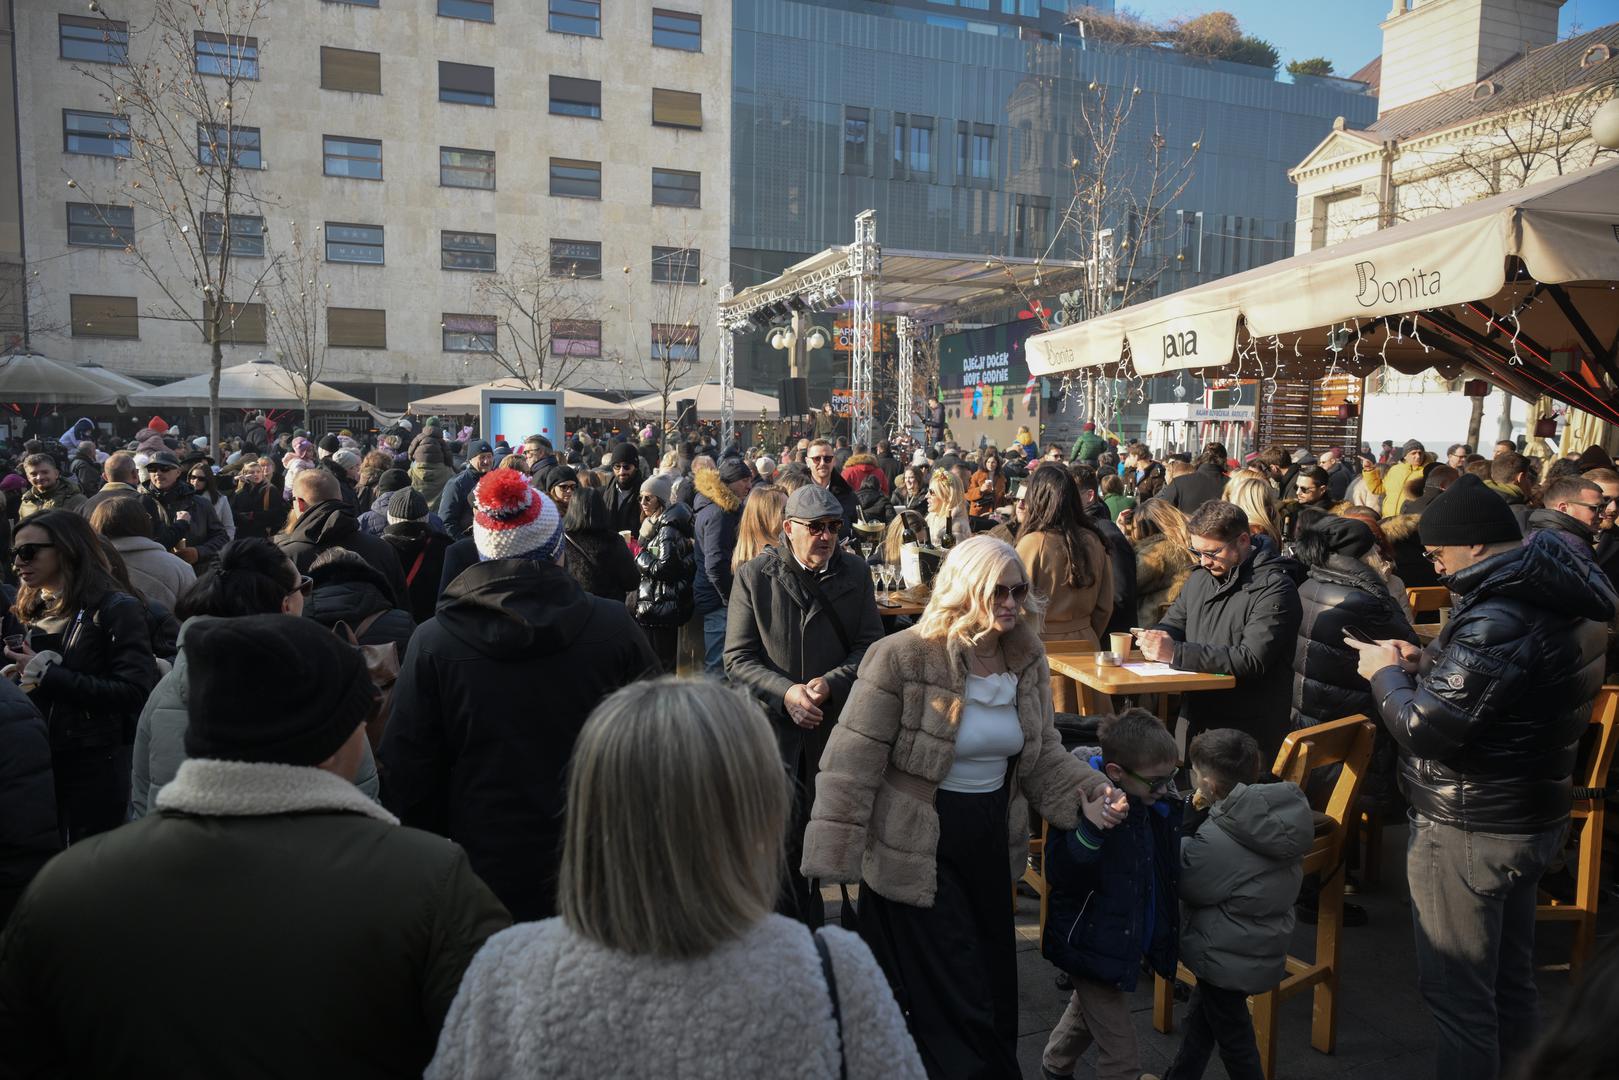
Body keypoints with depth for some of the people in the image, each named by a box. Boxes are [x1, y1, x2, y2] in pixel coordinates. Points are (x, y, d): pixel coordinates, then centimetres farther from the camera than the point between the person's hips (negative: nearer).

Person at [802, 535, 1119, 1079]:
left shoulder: (1027, 660, -1)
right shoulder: (901, 657, -20)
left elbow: (1042, 752, 9)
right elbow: (852, 763, -18)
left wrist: (1086, 794, -8)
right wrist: (833, 858, -20)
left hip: (992, 844, 6)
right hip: (916, 854, -6)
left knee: (994, 988, 21)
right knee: (952, 1002, 3)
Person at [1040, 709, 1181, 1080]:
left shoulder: (1157, 803, -6)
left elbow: (1168, 868, 12)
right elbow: (1060, 876, -38)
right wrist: (1093, 829, -49)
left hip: (1133, 938, 8)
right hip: (1096, 947, -8)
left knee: (1088, 1012, 32)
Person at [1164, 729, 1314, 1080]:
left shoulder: (1217, 841, -34)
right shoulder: (1282, 813, -11)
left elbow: (1183, 883, -17)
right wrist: (1211, 809, -5)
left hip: (1229, 958, -8)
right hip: (1260, 944, 8)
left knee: (1233, 1037, 16)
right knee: (1200, 1017, 28)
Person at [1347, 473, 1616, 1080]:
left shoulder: (1496, 621, -28)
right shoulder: (1562, 594, 4)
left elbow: (1425, 731, -27)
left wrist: (1387, 674, -10)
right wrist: (1424, 665, 1)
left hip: (1471, 832, -10)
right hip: (1534, 817, 10)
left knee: (1457, 991, 5)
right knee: (1509, 978, 24)